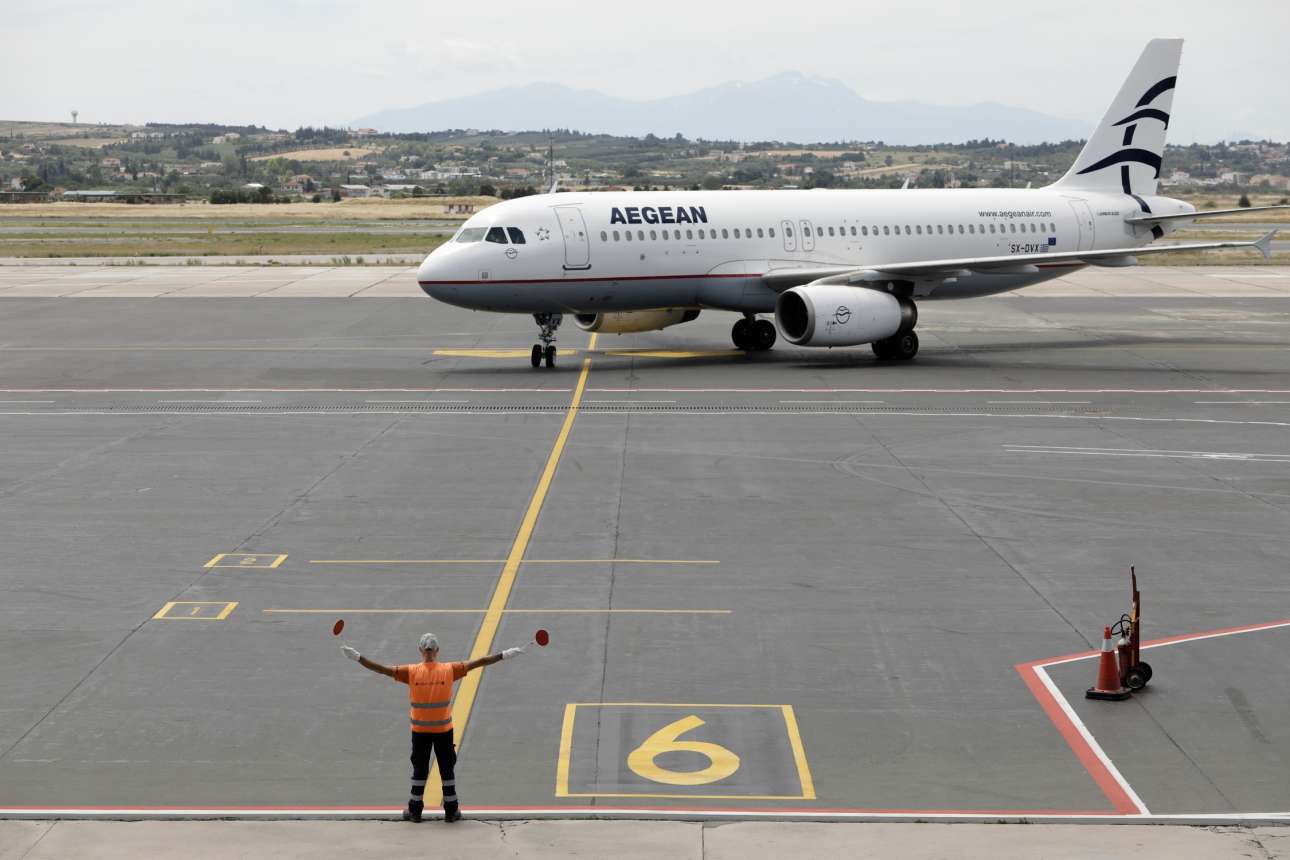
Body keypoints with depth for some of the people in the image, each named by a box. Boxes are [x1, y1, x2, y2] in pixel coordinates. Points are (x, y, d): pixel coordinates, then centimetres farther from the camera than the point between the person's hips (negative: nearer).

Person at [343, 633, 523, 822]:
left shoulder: (411, 672, -10)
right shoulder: (449, 670, -9)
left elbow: (383, 669, -11)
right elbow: (477, 663, -8)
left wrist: (358, 657, -7)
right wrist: (504, 655, -3)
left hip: (420, 730, 0)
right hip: (444, 730, 0)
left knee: (419, 770, 12)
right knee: (447, 769, 11)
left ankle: (415, 810, 17)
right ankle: (451, 810, 15)